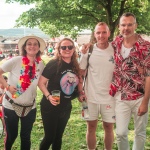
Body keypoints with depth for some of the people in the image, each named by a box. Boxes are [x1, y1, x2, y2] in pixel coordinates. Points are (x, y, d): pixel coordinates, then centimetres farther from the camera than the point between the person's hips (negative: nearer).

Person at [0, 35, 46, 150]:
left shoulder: (41, 65, -4)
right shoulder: (16, 61, -15)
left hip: (30, 107, 2)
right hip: (11, 105, -2)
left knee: (26, 136, 13)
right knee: (11, 135, 14)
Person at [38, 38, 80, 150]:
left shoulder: (75, 66, 2)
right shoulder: (53, 64, -15)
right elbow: (41, 82, -14)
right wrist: (48, 96, -26)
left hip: (66, 107, 6)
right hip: (50, 107, -5)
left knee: (58, 137, 18)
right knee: (49, 137, 2)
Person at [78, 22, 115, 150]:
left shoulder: (115, 50, -5)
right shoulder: (88, 50, -2)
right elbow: (81, 72, 4)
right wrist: (80, 91, -3)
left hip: (109, 97, 0)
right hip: (91, 96, 1)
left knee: (109, 127, 11)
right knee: (91, 127, 11)